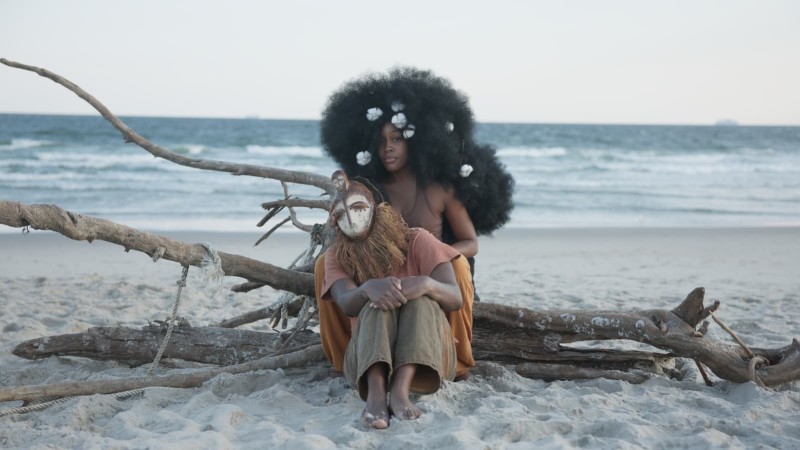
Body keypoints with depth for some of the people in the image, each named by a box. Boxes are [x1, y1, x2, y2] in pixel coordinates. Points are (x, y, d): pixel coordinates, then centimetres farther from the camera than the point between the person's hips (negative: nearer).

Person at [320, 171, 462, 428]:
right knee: (379, 303, -30)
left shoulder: (417, 241, -1)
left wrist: (427, 284, -35)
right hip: (367, 356, 0)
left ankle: (400, 390, -48)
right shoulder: (336, 257, 3)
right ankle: (376, 394, -53)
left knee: (421, 299, -29)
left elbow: (455, 298, -11)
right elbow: (347, 304, -17)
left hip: (427, 353, 0)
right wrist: (368, 288, -42)